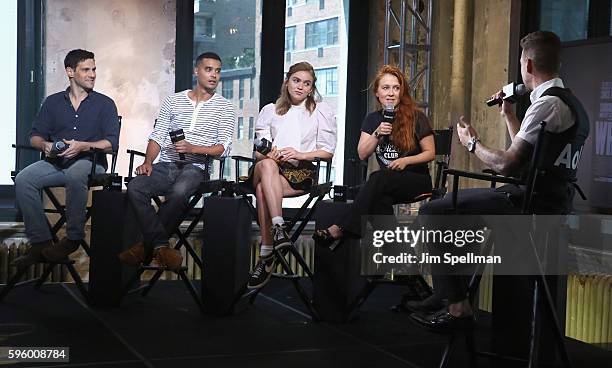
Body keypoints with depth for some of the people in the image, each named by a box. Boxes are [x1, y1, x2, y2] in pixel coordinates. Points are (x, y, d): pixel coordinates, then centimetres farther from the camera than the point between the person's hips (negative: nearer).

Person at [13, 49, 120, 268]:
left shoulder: (105, 104, 9)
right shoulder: (53, 102, 18)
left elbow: (112, 143, -1)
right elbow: (35, 136, 16)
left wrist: (83, 146, -17)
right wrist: (45, 145, -8)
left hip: (89, 162, -3)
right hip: (54, 162, 3)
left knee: (74, 175, -39)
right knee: (23, 180, -25)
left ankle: (73, 238, -23)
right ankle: (40, 243, -21)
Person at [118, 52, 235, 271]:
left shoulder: (224, 108, 9)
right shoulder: (173, 101, 17)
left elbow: (224, 148, -1)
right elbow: (157, 136, 12)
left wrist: (193, 149, -16)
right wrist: (148, 161, -7)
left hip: (196, 168, -3)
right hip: (165, 165, 3)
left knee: (178, 192, -37)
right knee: (135, 188, -28)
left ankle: (147, 245, -19)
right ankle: (160, 245, -25)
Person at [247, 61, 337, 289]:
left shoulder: (321, 111, 16)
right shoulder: (270, 110, 22)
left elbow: (328, 151, 10)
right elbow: (259, 151, 15)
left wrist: (300, 154, -8)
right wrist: (269, 154, -9)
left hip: (301, 172, -2)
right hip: (268, 170, 2)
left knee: (263, 189, -34)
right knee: (267, 165, -38)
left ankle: (266, 255, -36)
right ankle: (278, 230, -48)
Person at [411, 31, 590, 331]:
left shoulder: (548, 104, -15)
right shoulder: (569, 102, 17)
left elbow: (507, 164, -20)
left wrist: (472, 143, -3)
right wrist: (509, 115, 32)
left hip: (531, 205, -11)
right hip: (552, 201, 11)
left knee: (433, 213, -10)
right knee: (452, 209, 26)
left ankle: (458, 308, -10)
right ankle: (454, 294, 28)